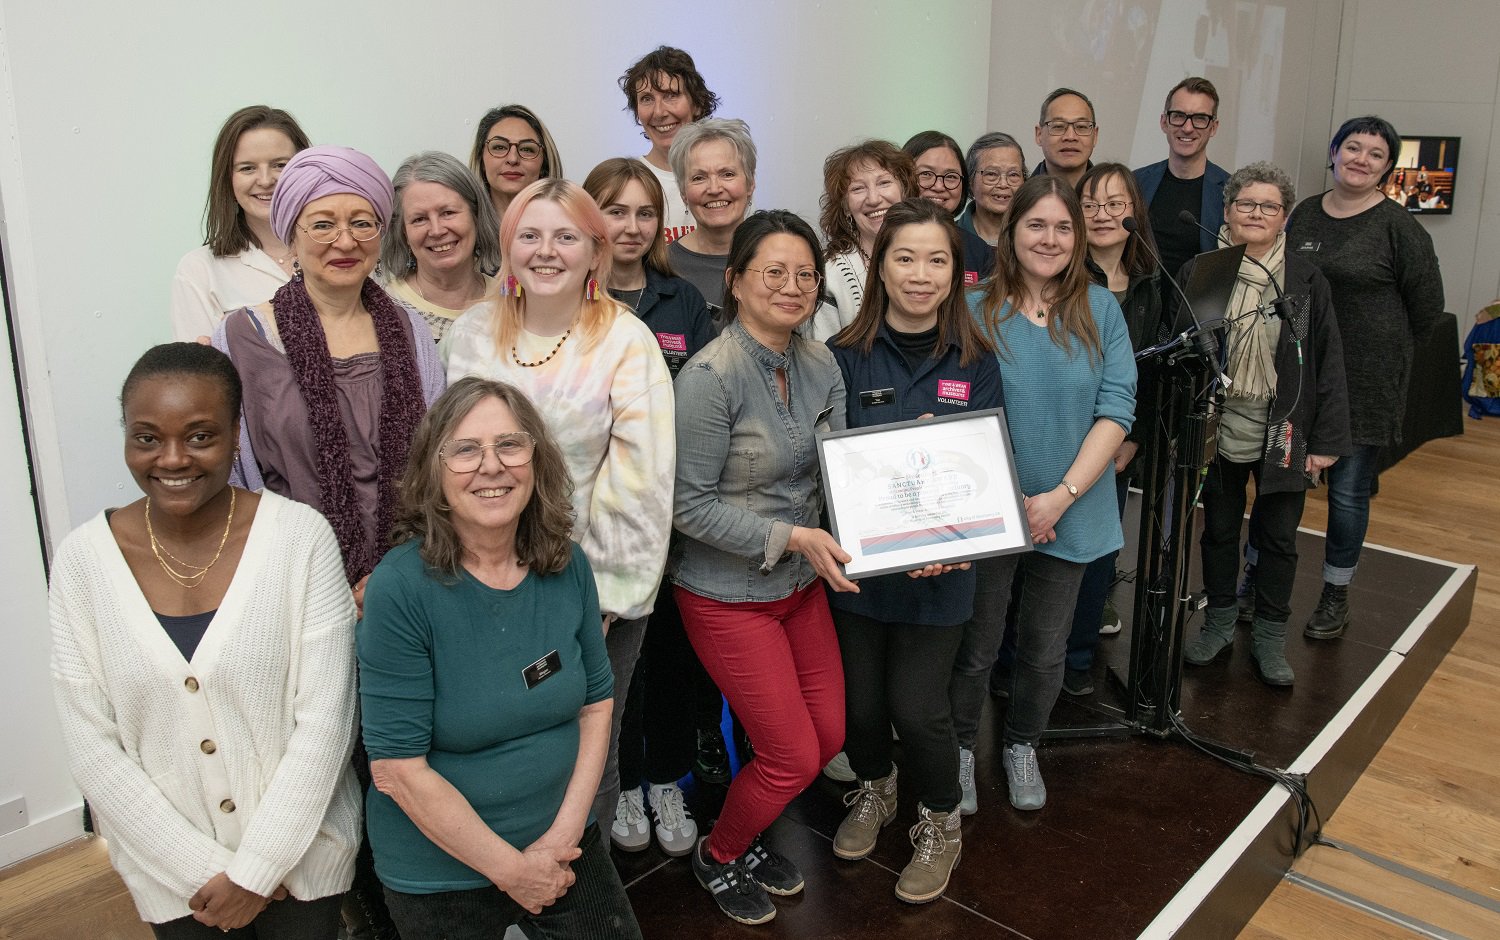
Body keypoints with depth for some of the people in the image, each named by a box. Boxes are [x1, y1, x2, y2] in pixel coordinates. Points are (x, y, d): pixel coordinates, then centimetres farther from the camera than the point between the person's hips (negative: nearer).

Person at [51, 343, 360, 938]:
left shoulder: (300, 537, -15)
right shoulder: (83, 559, -8)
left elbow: (324, 720, -13)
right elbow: (92, 747, -7)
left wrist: (257, 868, -12)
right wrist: (204, 867, -11)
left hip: (301, 853, -1)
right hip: (172, 872, 1)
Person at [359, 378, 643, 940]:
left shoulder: (568, 566, -7)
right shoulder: (401, 588, -21)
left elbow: (597, 701, 1)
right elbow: (397, 767, -20)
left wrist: (566, 832, -8)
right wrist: (511, 869, -16)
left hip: (566, 846, 4)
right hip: (441, 876, -3)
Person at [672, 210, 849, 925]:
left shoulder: (820, 364, 0)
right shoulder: (711, 376, -22)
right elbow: (688, 503, -20)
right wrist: (791, 537, -23)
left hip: (803, 581, 7)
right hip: (729, 593, -7)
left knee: (829, 737, 15)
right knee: (794, 758, 1)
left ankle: (748, 837, 43)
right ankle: (717, 855, 32)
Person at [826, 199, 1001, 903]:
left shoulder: (974, 365, 0)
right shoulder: (845, 357, -4)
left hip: (940, 566, 0)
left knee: (917, 706, 1)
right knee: (859, 702, 10)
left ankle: (941, 826, 31)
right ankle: (874, 790, 44)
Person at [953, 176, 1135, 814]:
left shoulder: (1100, 311, -2)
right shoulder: (976, 311, -7)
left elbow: (1117, 410, -8)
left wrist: (1062, 495, -17)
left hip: (1071, 515, 2)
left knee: (1046, 648, 17)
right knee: (976, 646, 12)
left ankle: (1022, 747, 41)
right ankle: (960, 748, 36)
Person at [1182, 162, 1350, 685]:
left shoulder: (1307, 283, -3)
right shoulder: (1198, 274, -2)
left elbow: (1328, 367, -2)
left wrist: (1325, 442, -5)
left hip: (1283, 433, 0)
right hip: (1216, 427, 1)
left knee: (1278, 536, 10)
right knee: (1219, 529, 14)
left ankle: (1270, 637, 26)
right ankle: (1219, 625, 31)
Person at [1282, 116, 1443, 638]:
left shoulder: (1398, 227, -7)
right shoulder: (1304, 214, 6)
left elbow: (1427, 306, -1)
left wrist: (1383, 351, 5)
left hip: (1364, 380, -4)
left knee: (1348, 491, 6)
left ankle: (1336, 596, 22)